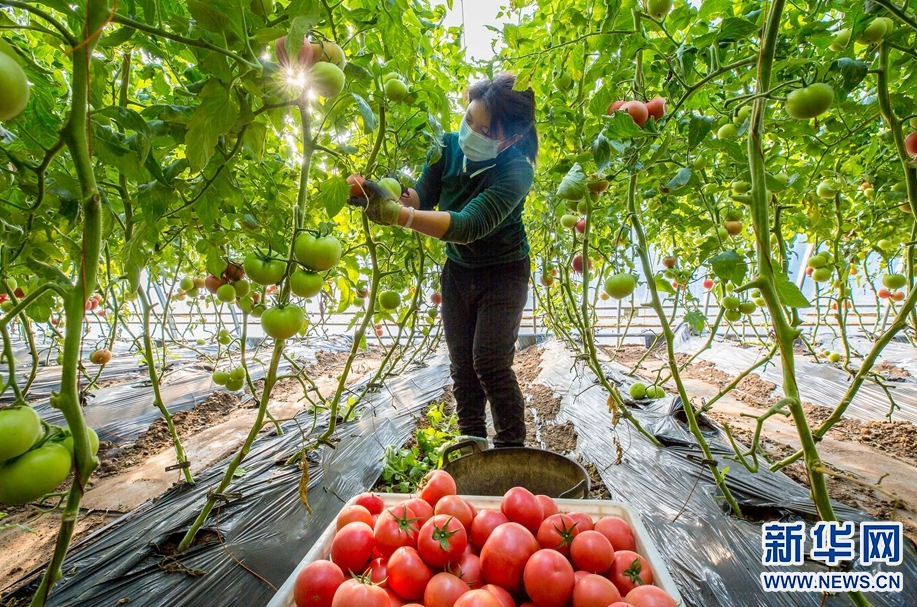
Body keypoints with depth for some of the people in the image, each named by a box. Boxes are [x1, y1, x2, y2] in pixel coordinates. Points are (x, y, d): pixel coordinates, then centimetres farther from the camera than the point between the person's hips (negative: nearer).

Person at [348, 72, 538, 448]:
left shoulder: (515, 171, -26)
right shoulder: (448, 146, -10)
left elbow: (468, 226, -38)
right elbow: (423, 197, -8)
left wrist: (397, 214, -49)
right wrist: (394, 195, -31)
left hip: (502, 273, -5)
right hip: (457, 270, 5)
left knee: (490, 364, -11)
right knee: (462, 366, 7)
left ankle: (512, 449, 12)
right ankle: (471, 444, 25)